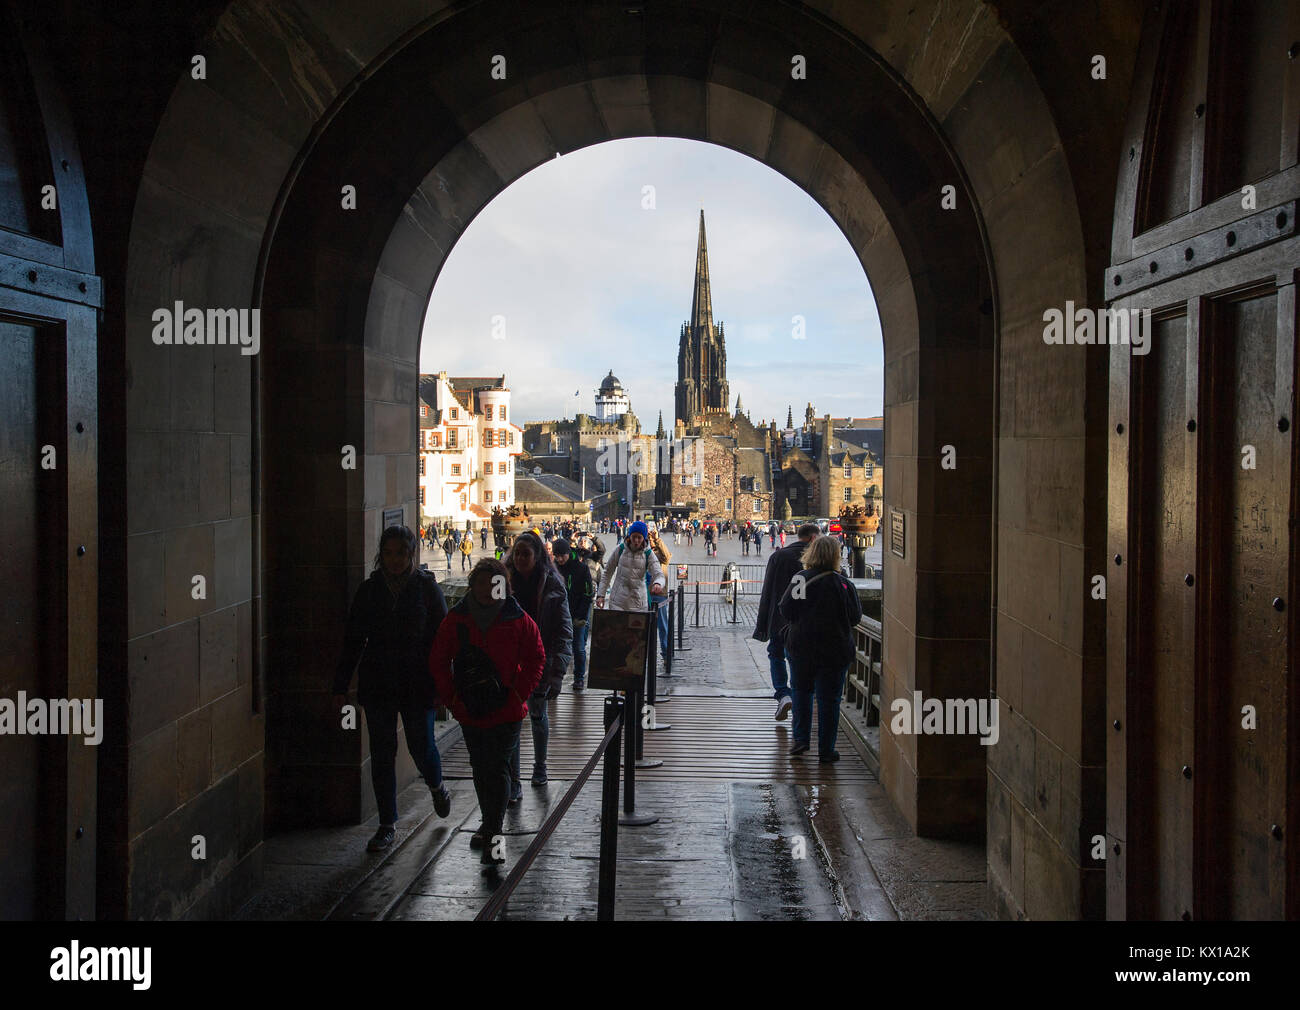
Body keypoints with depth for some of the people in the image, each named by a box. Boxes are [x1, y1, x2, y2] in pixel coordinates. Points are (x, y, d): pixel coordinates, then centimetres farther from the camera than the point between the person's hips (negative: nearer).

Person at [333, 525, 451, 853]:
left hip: (417, 686, -2)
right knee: (381, 754, 4)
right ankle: (388, 824, 15)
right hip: (377, 685, 2)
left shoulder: (427, 588, -3)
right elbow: (353, 640, 8)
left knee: (422, 746, 3)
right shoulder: (369, 590, 4)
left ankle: (437, 788, 37)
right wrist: (341, 686, 5)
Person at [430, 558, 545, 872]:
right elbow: (438, 661, 5)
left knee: (498, 769, -8)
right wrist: (453, 697, -3)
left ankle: (492, 835, -7)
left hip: (507, 711, -3)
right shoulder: (457, 619, 0)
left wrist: (518, 693, -8)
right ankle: (489, 823, 35)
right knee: (481, 769, 16)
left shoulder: (518, 620, -5)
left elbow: (536, 660, 2)